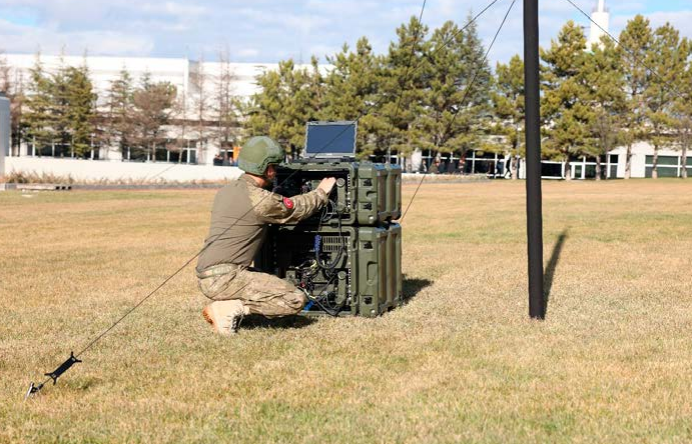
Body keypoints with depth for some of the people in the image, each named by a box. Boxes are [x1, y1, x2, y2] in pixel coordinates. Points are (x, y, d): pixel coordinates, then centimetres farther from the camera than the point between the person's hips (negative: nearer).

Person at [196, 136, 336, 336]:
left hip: (205, 277, 9)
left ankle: (227, 306, 8)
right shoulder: (261, 199, -13)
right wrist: (322, 192, 23)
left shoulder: (226, 191, 13)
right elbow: (299, 209, 4)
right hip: (225, 278, -9)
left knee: (271, 283, 28)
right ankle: (229, 309, -10)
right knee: (296, 300, -10)